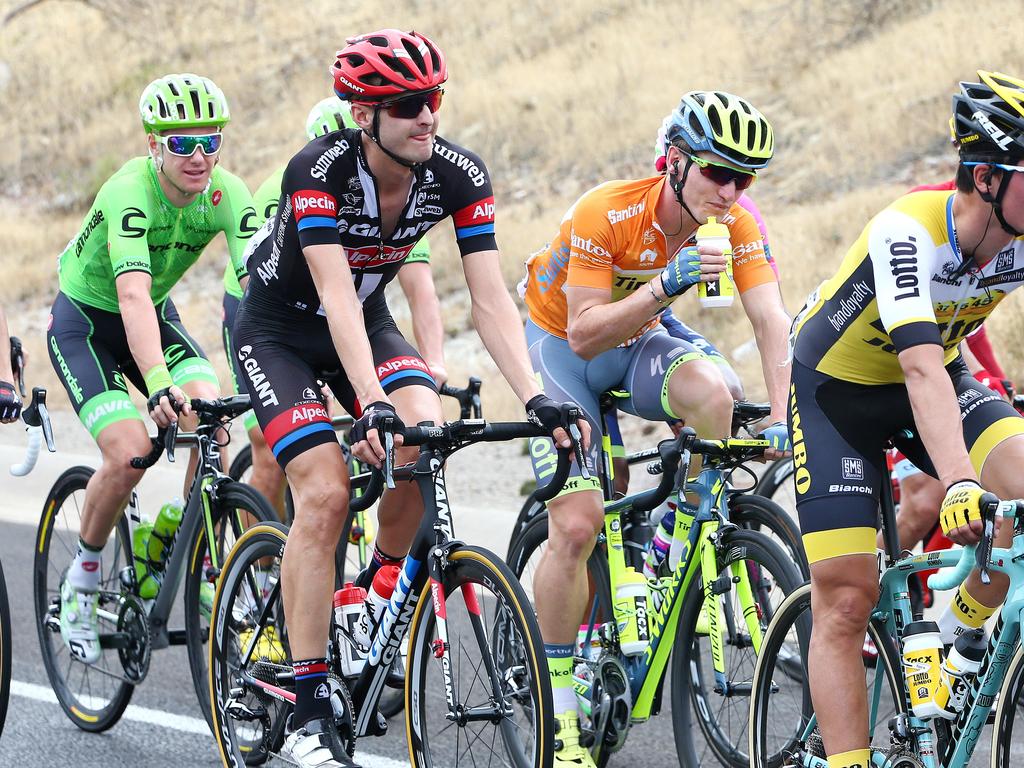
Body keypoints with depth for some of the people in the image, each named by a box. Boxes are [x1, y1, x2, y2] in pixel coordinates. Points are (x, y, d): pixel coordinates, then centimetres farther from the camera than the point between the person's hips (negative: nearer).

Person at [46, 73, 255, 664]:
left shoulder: (227, 193, -17)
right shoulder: (130, 192, -32)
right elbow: (132, 293, -44)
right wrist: (159, 386, -58)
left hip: (157, 317, 5)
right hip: (85, 322, -4)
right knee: (130, 452, -23)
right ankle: (83, 580, 2)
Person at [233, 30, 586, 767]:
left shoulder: (459, 175, -20)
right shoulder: (318, 170, -31)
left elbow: (491, 298, -23)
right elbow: (336, 294, -40)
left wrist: (535, 396, -37)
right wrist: (372, 404, -53)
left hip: (366, 322, 4)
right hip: (278, 329, -4)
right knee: (325, 492, -21)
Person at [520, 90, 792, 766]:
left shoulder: (736, 226, -17)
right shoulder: (605, 213, -30)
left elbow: (773, 321, -24)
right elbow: (584, 333, -32)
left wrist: (783, 417, -37)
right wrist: (666, 285, -44)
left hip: (636, 345, 4)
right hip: (559, 343, -4)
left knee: (710, 393, -32)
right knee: (577, 524, -16)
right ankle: (558, 708, -5)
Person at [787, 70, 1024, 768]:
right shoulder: (908, 233, -35)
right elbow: (922, 370, -46)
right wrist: (959, 483, -58)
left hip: (939, 375, 4)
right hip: (836, 390, -4)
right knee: (847, 598, -10)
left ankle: (963, 629, -1)